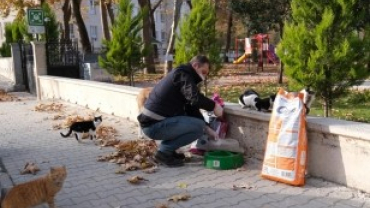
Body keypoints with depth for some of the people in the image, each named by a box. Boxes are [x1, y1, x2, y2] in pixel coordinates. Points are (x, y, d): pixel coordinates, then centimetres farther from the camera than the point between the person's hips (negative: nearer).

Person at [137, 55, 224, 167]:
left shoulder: (184, 76, 20)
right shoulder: (182, 74, -9)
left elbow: (191, 107, 18)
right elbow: (195, 97, -27)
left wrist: (207, 128, 13)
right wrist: (214, 106, -11)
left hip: (152, 121, 10)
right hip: (155, 125, -10)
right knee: (199, 126, -13)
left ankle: (167, 149, 12)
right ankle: (164, 151, -5)